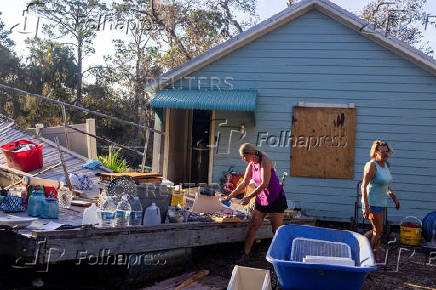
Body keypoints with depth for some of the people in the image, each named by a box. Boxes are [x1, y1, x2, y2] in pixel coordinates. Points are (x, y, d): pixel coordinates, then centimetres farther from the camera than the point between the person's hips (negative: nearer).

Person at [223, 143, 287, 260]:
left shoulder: (264, 161, -18)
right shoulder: (251, 164, 6)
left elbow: (264, 184, -24)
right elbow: (244, 183, 16)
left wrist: (249, 197, -22)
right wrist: (231, 196, 13)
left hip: (275, 199, -7)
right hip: (261, 199, 7)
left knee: (276, 231, -2)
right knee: (252, 227, 2)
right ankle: (245, 255, 7)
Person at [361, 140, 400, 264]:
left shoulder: (387, 165, 9)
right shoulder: (371, 166, -17)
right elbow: (364, 186, -20)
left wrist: (394, 196, 13)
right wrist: (366, 206, -26)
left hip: (381, 203, 8)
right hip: (372, 203, -8)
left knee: (377, 230, 14)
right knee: (378, 231, -2)